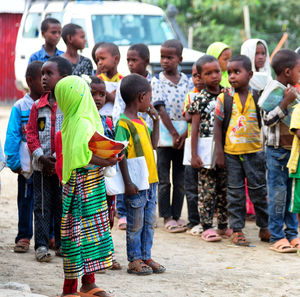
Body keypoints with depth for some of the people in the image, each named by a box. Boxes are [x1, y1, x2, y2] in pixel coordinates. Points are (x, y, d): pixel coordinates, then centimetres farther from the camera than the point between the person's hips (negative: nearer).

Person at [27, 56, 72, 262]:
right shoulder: (38, 106, 6)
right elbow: (31, 132, 5)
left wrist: (56, 157, -16)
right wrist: (41, 156, -10)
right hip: (42, 167, 3)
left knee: (64, 205, 6)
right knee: (42, 206, 2)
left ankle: (63, 243, 16)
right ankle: (41, 245, 5)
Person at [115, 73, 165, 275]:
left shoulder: (141, 121, 13)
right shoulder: (124, 123, -14)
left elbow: (153, 144, 21)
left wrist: (156, 121, 12)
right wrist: (128, 182, -21)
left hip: (150, 180, 8)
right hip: (136, 183, -8)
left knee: (149, 222, 13)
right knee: (136, 224, 1)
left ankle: (146, 257, 21)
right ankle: (134, 260, 10)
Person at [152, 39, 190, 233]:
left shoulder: (187, 82, 4)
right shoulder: (157, 82, -2)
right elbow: (161, 109, -9)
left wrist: (185, 133, -14)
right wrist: (174, 133, -15)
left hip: (183, 137, 2)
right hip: (164, 136, -2)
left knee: (181, 180, 7)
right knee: (164, 180, 2)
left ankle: (177, 215, 17)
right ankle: (167, 217, 10)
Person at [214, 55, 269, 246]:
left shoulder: (257, 98, 0)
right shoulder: (224, 99, -2)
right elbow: (218, 125, 0)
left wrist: (265, 149, 4)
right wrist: (219, 152, -4)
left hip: (254, 151, 0)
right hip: (231, 152, 0)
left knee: (259, 190, 8)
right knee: (235, 192, 5)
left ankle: (264, 228, 21)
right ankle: (237, 231, 12)